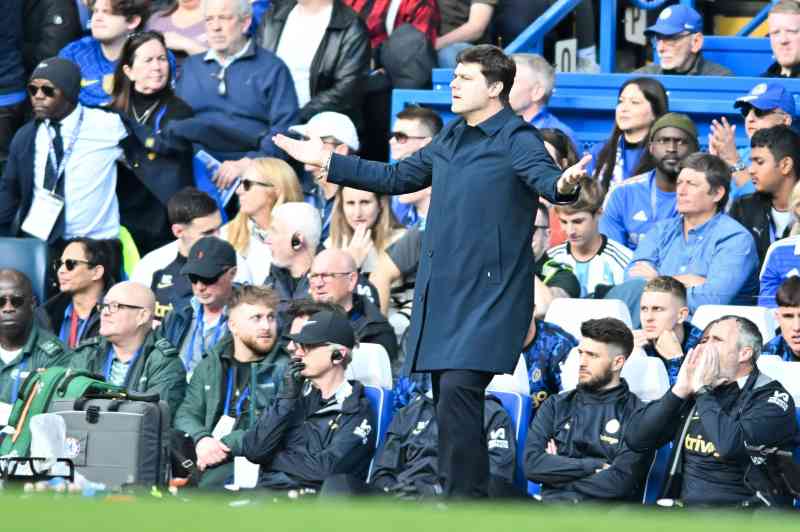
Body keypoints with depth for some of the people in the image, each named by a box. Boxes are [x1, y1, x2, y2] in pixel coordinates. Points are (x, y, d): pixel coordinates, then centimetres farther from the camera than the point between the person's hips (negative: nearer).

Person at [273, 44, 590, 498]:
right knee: (448, 396, 10)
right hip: (442, 291, 9)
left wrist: (564, 184, -52)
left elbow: (543, 176, -28)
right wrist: (327, 161, 30)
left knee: (458, 388, -21)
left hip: (489, 293, -9)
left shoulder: (516, 139, -9)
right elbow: (396, 177, 27)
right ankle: (462, 488, 18)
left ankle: (467, 498, -20)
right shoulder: (451, 138, 15)